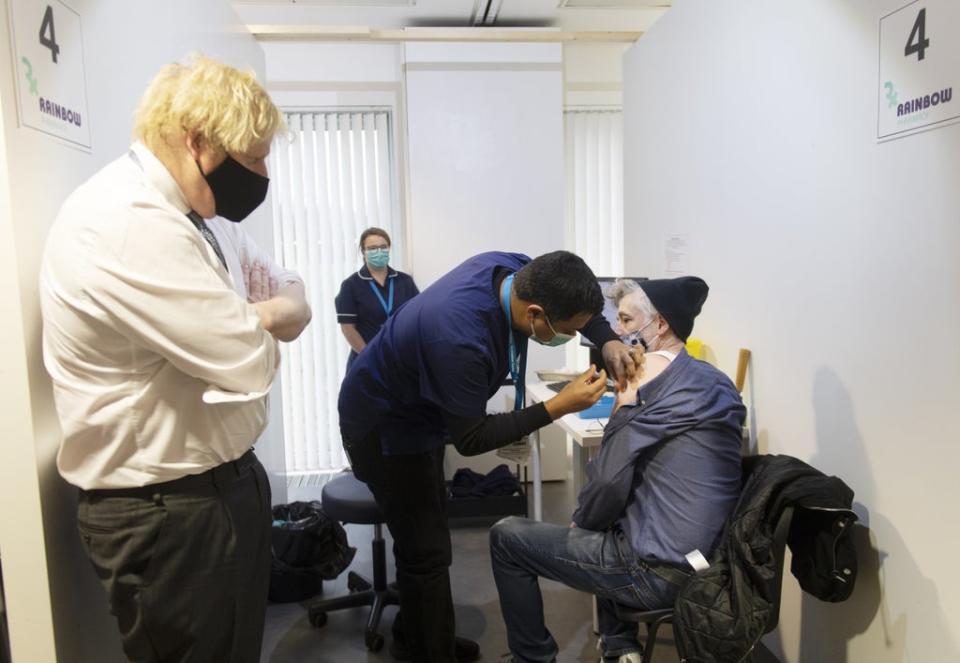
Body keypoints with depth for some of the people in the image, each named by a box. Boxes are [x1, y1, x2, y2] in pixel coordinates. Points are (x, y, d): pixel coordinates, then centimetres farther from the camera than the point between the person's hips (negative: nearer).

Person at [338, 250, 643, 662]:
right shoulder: (460, 339, -42)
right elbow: (471, 439, -30)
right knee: (427, 550, -1)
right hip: (385, 425, -9)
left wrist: (608, 341, -15)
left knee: (423, 535, 21)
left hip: (418, 412, 9)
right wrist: (558, 407, -31)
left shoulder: (517, 270, -20)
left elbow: (576, 299, 2)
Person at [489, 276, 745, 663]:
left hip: (661, 571, -9)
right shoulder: (713, 382, 9)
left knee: (506, 537, 5)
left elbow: (609, 479, -20)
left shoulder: (656, 379, -18)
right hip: (705, 560, 9)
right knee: (604, 521, 36)